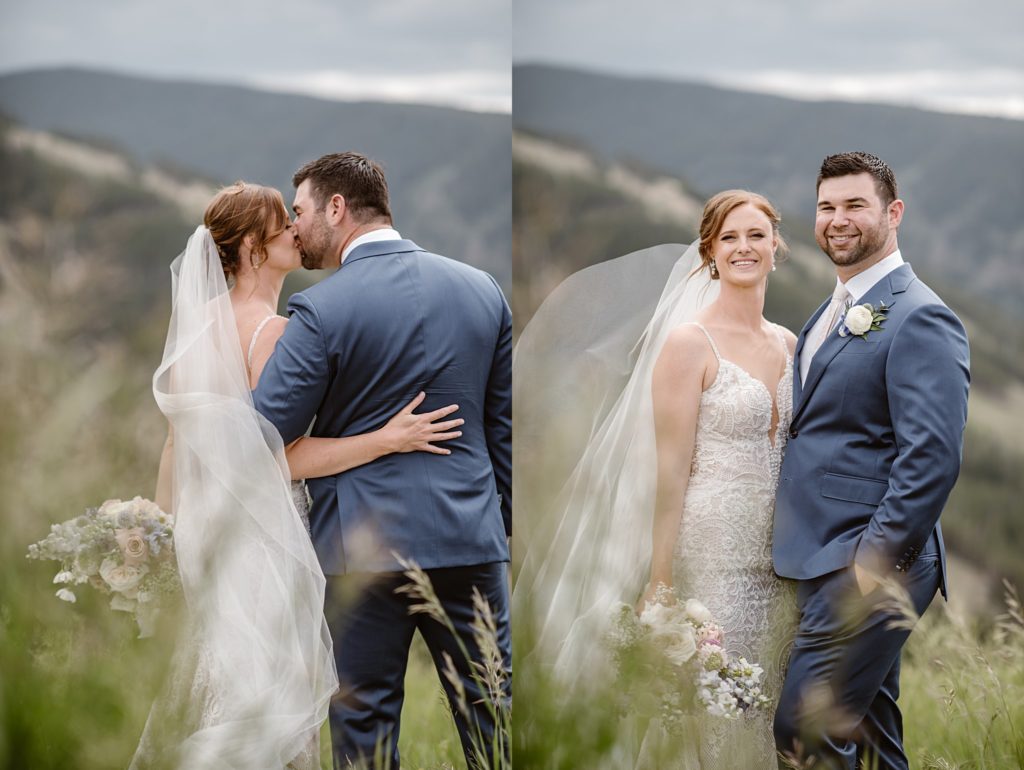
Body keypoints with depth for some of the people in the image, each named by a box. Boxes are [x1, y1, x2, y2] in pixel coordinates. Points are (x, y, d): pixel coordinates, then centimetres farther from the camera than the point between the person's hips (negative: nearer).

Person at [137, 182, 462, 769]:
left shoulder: (198, 323, 5)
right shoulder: (275, 331, -17)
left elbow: (178, 437, 9)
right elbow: (284, 456, -20)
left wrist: (166, 522, 18)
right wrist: (389, 439, -19)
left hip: (203, 518, 8)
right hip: (264, 525, -8)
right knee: (268, 682, 2)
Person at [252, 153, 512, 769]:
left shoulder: (321, 309, -12)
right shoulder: (482, 289, 5)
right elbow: (505, 425, 10)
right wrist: (509, 522, 18)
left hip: (367, 544, -4)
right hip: (472, 535, 4)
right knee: (492, 716, 11)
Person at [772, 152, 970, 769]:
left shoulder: (919, 318, -12)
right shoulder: (833, 313, 17)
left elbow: (933, 458, -20)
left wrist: (878, 561, -21)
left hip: (868, 569, -9)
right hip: (824, 560, 9)